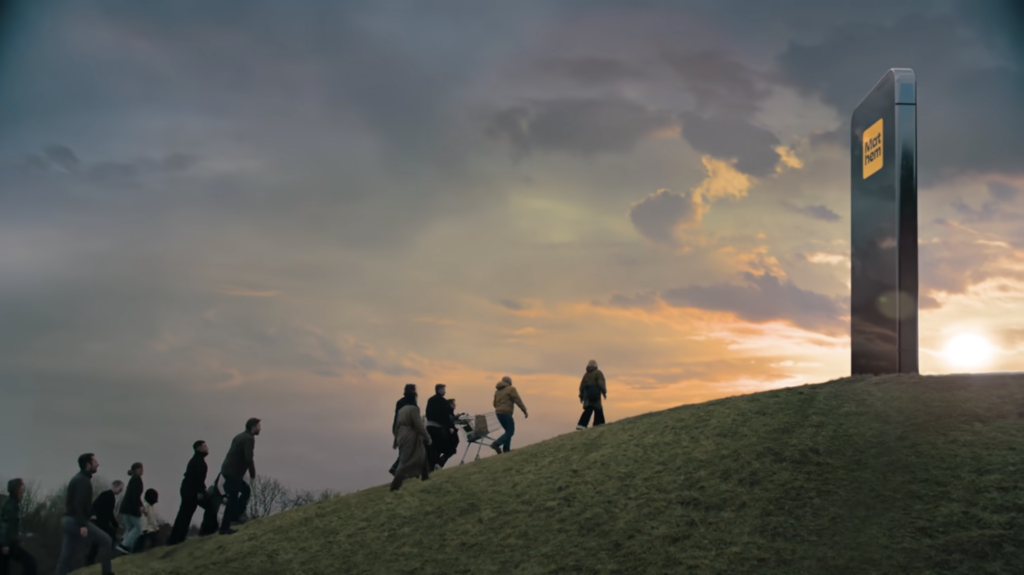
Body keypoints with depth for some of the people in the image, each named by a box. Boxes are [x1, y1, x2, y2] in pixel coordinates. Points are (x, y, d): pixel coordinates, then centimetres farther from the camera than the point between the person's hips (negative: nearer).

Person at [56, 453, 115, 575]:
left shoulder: (78, 479, 19)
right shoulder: (82, 480, -13)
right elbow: (78, 504, -22)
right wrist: (82, 525, -25)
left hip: (69, 520, 10)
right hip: (75, 520, -10)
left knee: (66, 556, 7)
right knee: (105, 540, -2)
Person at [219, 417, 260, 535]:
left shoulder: (241, 436, 18)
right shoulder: (249, 438, -12)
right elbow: (249, 458, -21)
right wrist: (253, 473, -8)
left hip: (229, 470, 10)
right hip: (233, 472, -9)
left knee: (246, 490, 19)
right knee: (233, 499, -5)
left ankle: (235, 517, 16)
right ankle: (225, 528, -2)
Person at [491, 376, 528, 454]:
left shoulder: (498, 391, 16)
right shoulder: (511, 389, -5)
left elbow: (495, 404, 21)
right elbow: (518, 401, -10)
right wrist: (525, 411, -4)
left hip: (499, 414, 8)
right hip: (506, 414, -8)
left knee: (508, 431, 17)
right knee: (510, 432, -3)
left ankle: (506, 449, 10)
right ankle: (496, 444, -16)